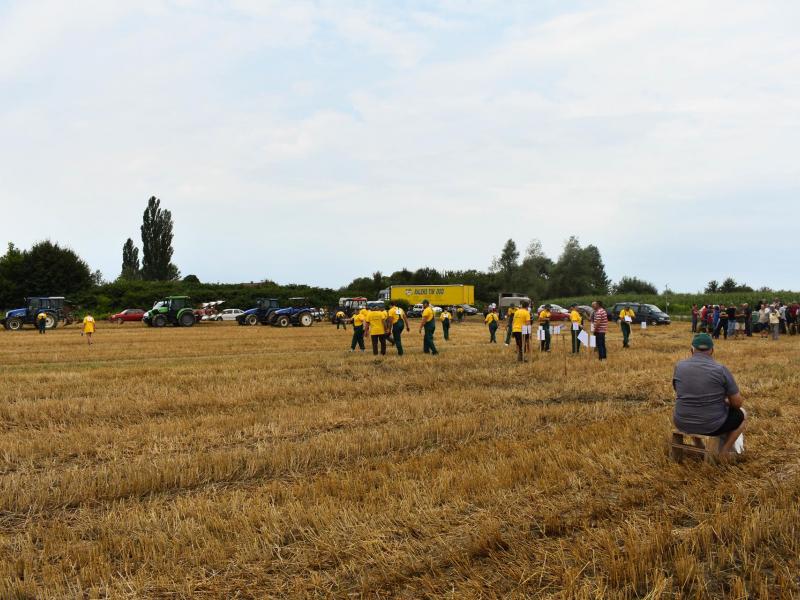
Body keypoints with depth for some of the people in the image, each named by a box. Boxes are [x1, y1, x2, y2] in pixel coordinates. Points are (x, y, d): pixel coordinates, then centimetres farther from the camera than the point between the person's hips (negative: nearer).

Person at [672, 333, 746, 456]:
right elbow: (738, 403, -5)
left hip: (682, 424, 3)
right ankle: (723, 453, 15)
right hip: (712, 426, -3)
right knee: (742, 415, 25)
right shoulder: (721, 369, -12)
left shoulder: (679, 366, -2)